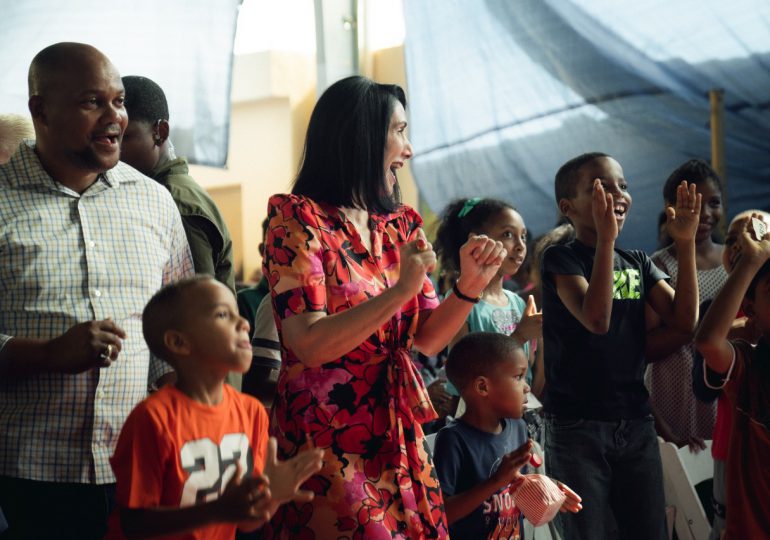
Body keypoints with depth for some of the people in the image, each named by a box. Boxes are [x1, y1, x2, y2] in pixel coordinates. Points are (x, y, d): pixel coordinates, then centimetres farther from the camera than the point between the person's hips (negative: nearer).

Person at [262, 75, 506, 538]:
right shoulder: (298, 219, -8)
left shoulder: (402, 226, 10)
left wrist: (469, 287, -6)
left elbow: (426, 341, 10)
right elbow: (309, 345, -18)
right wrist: (400, 291, -23)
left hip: (399, 439, 6)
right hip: (329, 443, -5)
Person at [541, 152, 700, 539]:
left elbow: (684, 320, -1)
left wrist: (685, 244, -8)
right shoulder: (561, 258, -6)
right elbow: (596, 319, -23)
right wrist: (605, 237, -26)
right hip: (577, 425, -5)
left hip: (635, 423, 6)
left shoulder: (638, 264, 11)